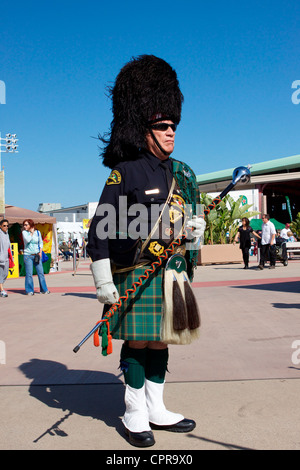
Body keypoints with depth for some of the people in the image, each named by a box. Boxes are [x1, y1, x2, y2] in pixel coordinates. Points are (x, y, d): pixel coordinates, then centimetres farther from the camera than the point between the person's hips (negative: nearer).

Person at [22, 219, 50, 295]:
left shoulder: (37, 232, 7)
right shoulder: (24, 232, 1)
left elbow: (41, 242, 14)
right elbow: (27, 240, -17)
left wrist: (40, 252, 2)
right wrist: (32, 233, -6)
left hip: (37, 255, 2)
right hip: (28, 255, -2)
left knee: (41, 272, 1)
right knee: (29, 274, -3)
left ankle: (44, 289, 11)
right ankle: (29, 291, 6)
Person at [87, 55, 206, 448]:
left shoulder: (182, 173, 13)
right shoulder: (124, 173, -6)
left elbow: (193, 218, 21)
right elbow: (100, 228, -9)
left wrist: (195, 227, -4)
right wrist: (103, 280, -13)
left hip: (172, 273, 6)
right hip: (135, 274, -6)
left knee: (160, 341, 13)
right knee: (137, 342, 2)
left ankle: (157, 411, 26)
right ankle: (135, 415, 18)